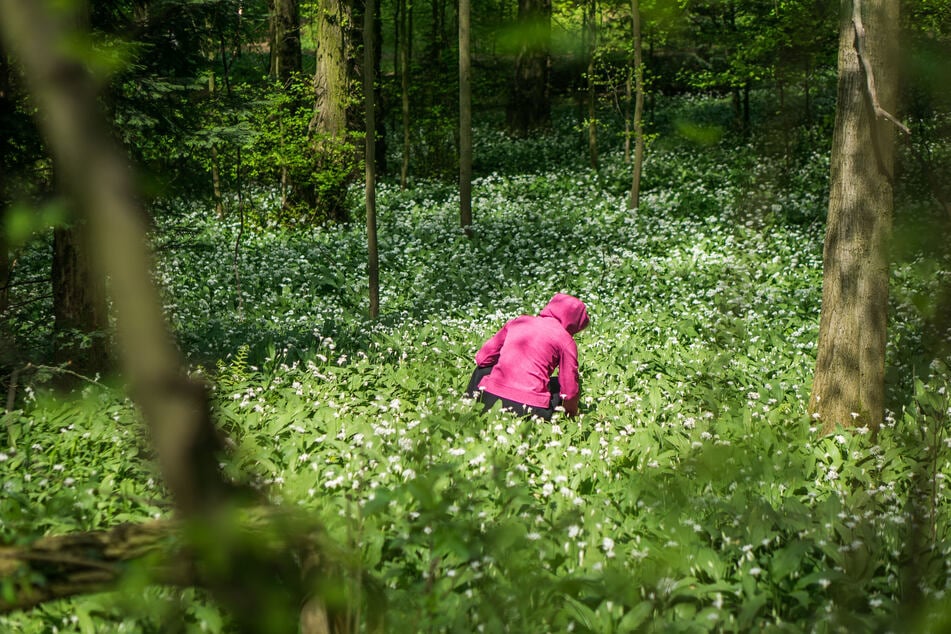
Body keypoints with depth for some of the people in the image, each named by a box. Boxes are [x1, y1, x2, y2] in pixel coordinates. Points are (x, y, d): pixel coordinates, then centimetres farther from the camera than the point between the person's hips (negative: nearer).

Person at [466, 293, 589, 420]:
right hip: (530, 408, -4)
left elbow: (482, 358, 16)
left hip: (490, 401, 4)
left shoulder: (518, 321, 14)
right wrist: (572, 416, 22)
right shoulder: (566, 340, 4)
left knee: (483, 366, 34)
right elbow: (570, 393, 3)